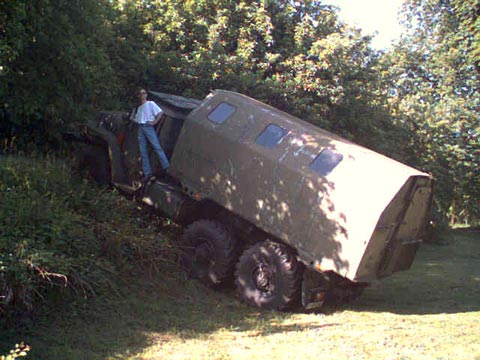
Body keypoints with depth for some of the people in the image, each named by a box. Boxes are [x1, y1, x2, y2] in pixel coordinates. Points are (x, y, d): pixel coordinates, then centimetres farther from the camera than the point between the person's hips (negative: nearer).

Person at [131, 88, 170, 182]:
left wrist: (154, 122, -11)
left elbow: (160, 112, -5)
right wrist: (132, 117, 13)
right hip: (140, 128, 6)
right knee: (143, 152, -1)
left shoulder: (150, 104, 5)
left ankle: (167, 167, -16)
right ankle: (147, 173, -3)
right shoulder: (139, 108, 23)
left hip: (148, 127, -6)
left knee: (157, 147, -15)